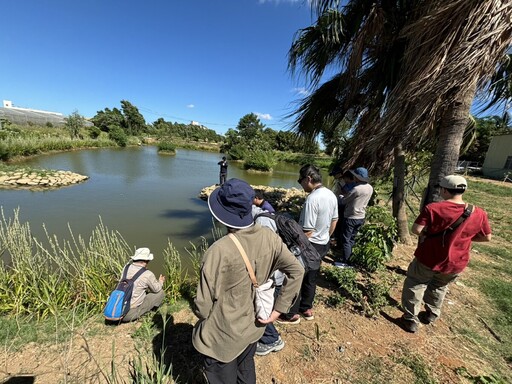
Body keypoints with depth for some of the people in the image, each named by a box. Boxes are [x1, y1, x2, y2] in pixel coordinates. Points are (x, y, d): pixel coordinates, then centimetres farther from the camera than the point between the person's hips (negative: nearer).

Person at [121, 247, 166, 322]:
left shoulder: (127, 267, 0)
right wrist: (160, 282, 22)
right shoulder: (148, 274, -18)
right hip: (130, 313, -7)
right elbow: (157, 289, 1)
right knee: (161, 292, 1)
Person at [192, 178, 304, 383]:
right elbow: (296, 271, -9)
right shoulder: (269, 237, -17)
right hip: (252, 327, 5)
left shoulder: (219, 251, -33)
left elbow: (204, 304, -23)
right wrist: (278, 309, -3)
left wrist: (205, 317, 0)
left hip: (222, 337, -4)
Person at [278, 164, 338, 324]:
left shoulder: (312, 198, -27)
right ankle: (306, 309, 40)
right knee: (311, 278, 23)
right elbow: (334, 221, 12)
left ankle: (292, 314, 26)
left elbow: (307, 231, -26)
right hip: (324, 245, 8)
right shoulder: (331, 195, 0)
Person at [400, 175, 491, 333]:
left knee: (414, 286, 17)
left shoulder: (433, 208, -21)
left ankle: (411, 320, 24)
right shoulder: (479, 214, -7)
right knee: (439, 287, 30)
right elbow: (487, 237, 5)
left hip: (428, 260, -4)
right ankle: (432, 314, 46)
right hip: (456, 264, 4)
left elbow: (416, 230, -24)